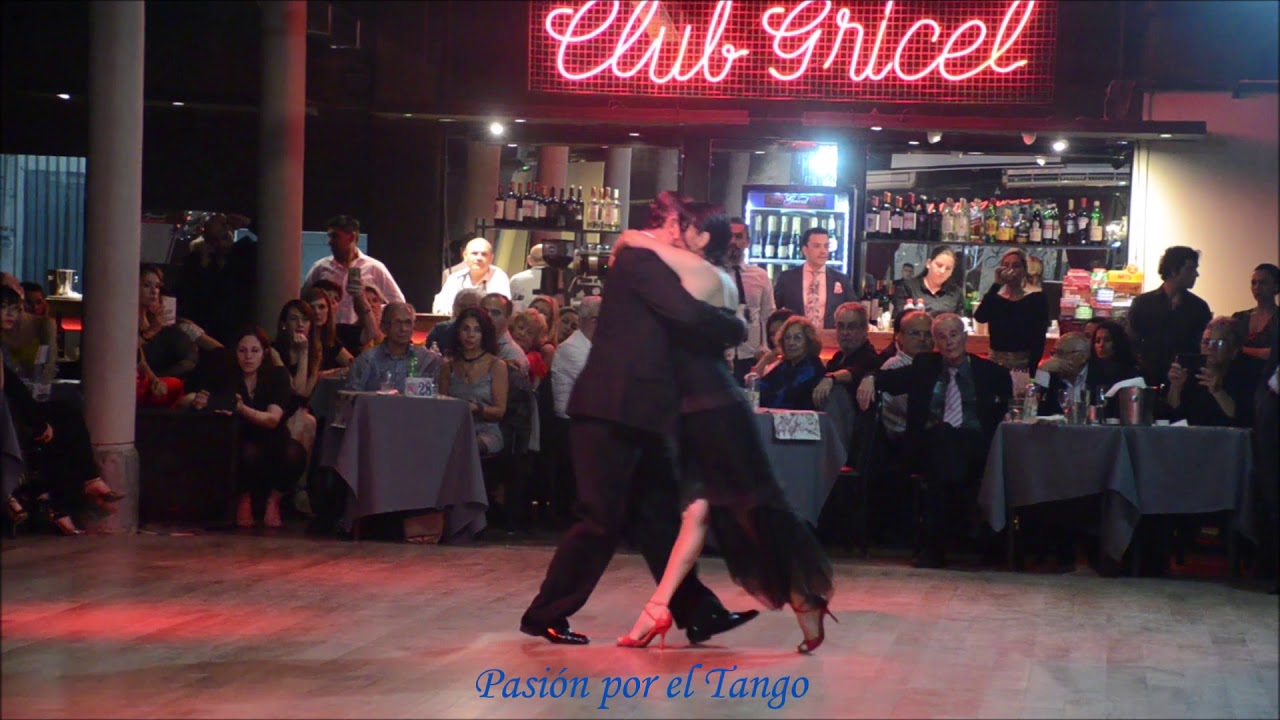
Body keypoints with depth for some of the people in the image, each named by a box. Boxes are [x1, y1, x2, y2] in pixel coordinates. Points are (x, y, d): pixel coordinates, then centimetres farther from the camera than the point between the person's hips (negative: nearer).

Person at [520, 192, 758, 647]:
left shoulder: (647, 263, 20)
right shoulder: (641, 259, -11)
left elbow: (678, 319, 21)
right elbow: (689, 313, -22)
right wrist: (736, 330, -6)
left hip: (633, 412, 10)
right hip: (613, 410, -10)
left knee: (657, 516, 11)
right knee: (602, 519, -5)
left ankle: (697, 612, 15)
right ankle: (544, 616, 4)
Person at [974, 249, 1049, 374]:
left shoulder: (1036, 299, -1)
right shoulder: (994, 297, 5)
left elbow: (1039, 339, -5)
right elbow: (979, 318, -15)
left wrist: (1031, 369, -15)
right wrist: (997, 284, -15)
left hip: (1024, 363, -2)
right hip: (996, 362, 2)